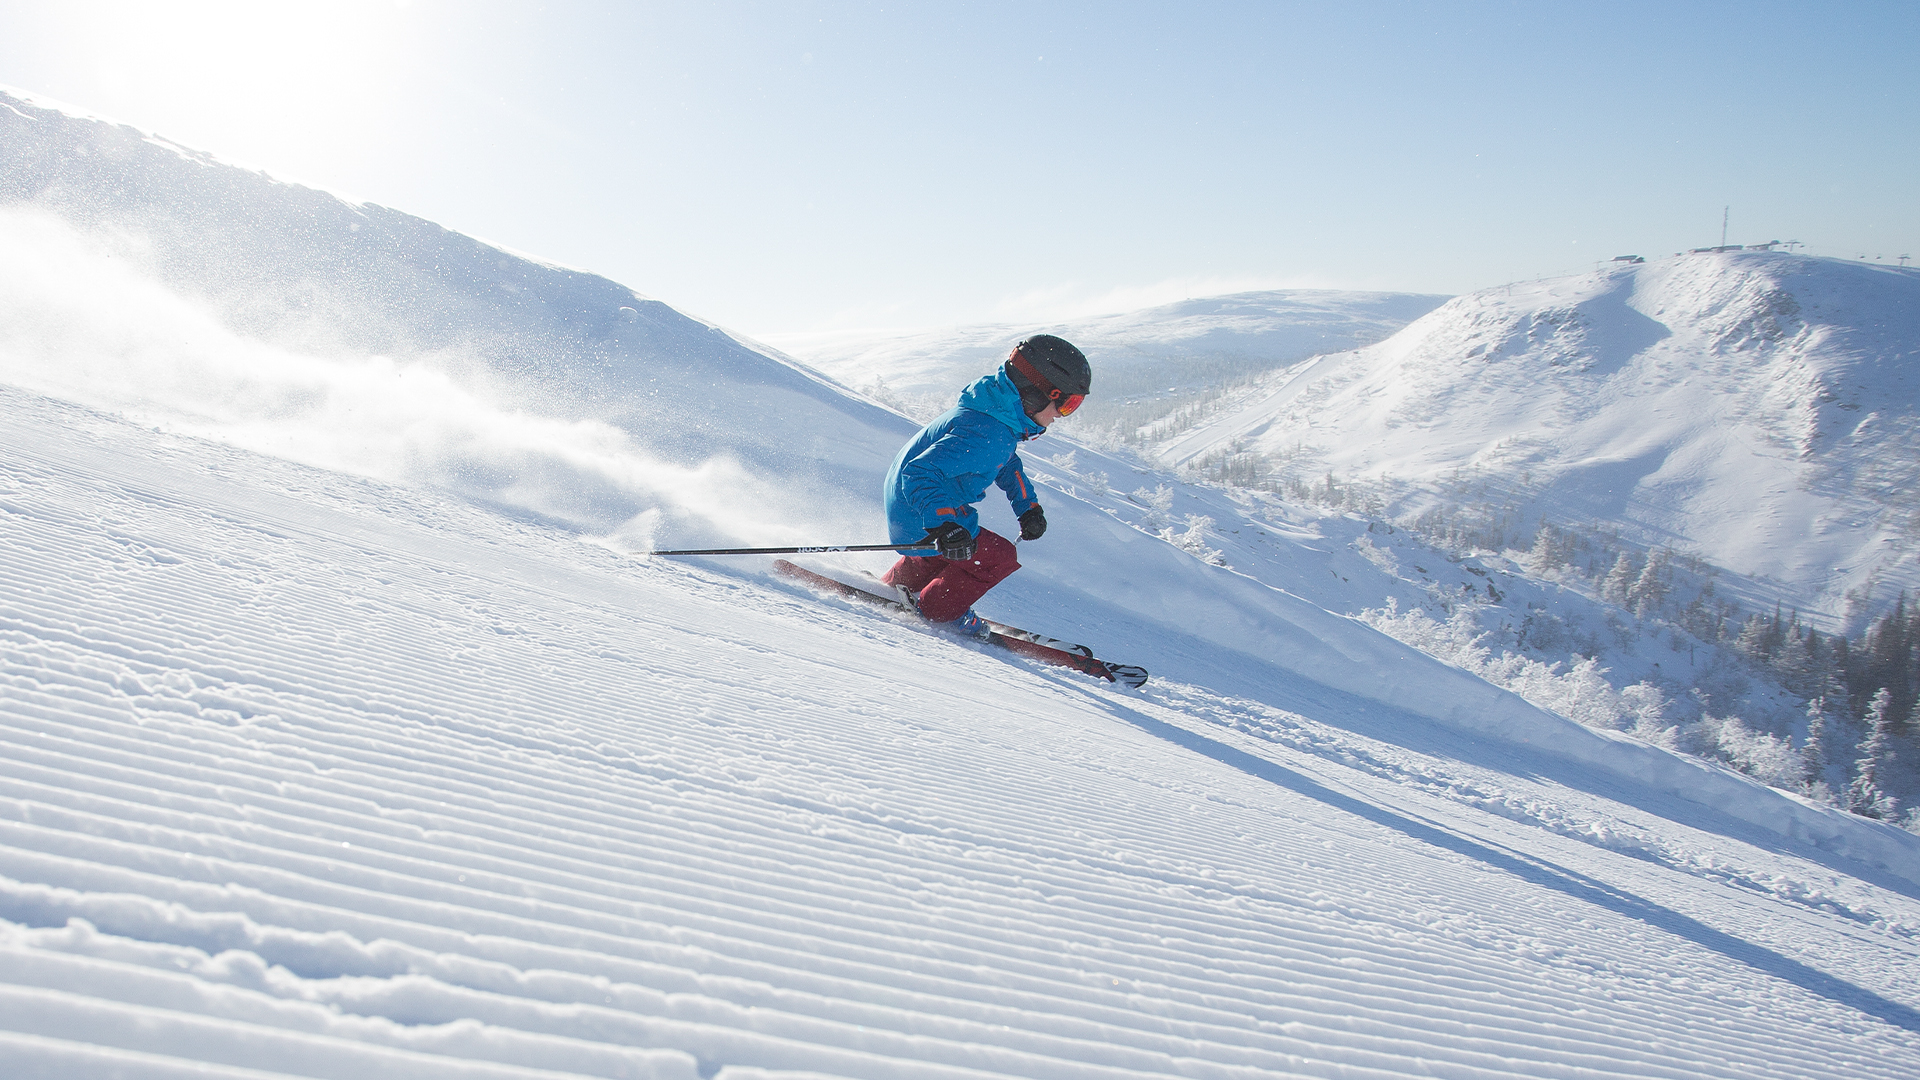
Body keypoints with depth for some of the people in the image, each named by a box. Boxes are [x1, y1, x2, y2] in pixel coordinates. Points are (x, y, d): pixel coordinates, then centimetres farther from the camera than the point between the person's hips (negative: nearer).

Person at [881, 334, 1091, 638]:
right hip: (919, 521, -10)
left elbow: (1007, 463, 20)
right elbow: (920, 472, -40)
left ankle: (899, 585, 50)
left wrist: (1029, 507, 11)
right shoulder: (986, 435, -33)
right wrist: (944, 526, -50)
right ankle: (939, 609, 8)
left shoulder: (1001, 417, -1)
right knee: (1000, 556, -10)